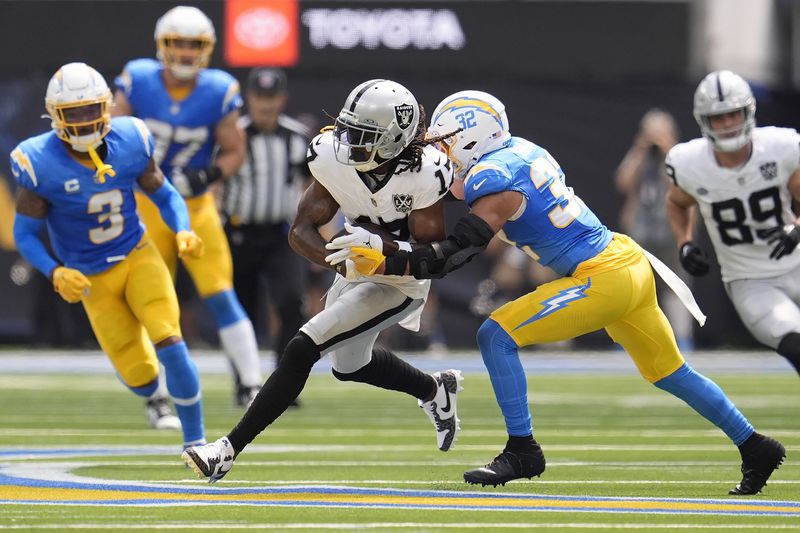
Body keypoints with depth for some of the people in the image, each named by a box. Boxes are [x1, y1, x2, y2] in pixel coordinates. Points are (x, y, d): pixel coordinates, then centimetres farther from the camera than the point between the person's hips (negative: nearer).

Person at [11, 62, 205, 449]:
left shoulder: (130, 142, -13)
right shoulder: (40, 164, -21)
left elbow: (164, 196, 2)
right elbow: (25, 234, -12)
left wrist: (183, 232, -19)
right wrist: (55, 273, -29)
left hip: (138, 257, 1)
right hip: (92, 279, -1)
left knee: (170, 345, -20)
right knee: (142, 381, -1)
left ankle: (195, 441, -2)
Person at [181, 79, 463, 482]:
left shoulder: (422, 173, -29)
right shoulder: (334, 158, -18)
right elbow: (301, 230, -14)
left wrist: (383, 249, -40)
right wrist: (338, 260, -33)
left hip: (399, 285, -7)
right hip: (355, 274, 7)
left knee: (303, 348, -18)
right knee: (349, 364, 27)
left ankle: (230, 449, -14)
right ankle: (434, 391, 54)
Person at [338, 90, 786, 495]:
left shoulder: (493, 181, -15)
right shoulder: (520, 150, 10)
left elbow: (455, 255, -20)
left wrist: (388, 264, -18)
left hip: (602, 279, -10)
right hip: (629, 260, 10)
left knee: (497, 335, -10)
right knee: (670, 373, 22)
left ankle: (522, 451, -8)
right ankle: (756, 448, 29)